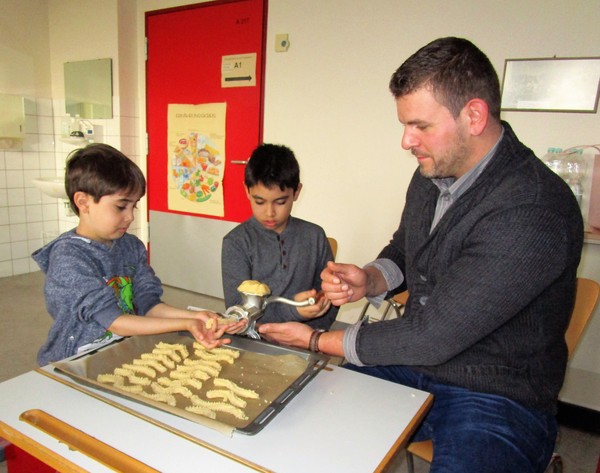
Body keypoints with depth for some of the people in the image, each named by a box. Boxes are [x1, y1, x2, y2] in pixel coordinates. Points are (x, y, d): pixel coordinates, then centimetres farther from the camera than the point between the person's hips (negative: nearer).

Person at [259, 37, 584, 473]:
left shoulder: (534, 212, -26)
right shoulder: (433, 174, 0)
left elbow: (433, 336, -24)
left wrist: (318, 341, -13)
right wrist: (369, 281, -8)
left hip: (497, 397, -5)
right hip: (411, 367, 6)